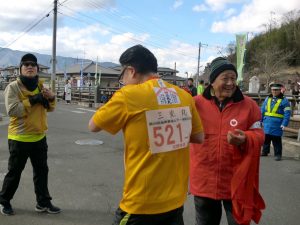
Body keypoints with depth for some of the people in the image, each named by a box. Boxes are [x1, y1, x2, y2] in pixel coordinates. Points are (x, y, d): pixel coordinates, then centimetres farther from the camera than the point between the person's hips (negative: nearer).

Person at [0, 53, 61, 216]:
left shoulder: (40, 86, 7)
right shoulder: (13, 87, -11)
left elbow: (49, 108, 11)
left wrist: (51, 98, -10)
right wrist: (32, 100, -25)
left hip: (39, 137, 6)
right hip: (19, 138, -6)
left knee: (41, 171, 13)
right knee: (14, 172, 8)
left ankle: (43, 202, 26)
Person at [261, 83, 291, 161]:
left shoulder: (284, 100, -4)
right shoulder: (267, 99, 10)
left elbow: (287, 114, -9)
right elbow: (262, 110, 13)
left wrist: (284, 124, -17)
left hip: (277, 125, -4)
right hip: (267, 123, 5)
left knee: (276, 140, 1)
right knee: (266, 138, 13)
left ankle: (278, 154, 11)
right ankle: (265, 152, 27)